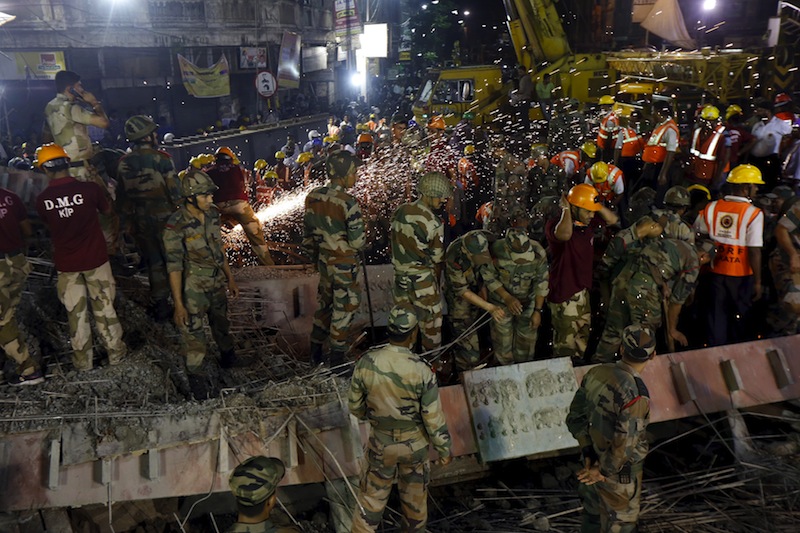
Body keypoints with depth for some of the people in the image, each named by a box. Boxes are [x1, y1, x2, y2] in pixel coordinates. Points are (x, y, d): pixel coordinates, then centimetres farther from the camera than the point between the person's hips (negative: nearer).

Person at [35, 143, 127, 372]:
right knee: (104, 307, 11)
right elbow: (107, 209, 6)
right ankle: (115, 352, 22)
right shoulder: (89, 188, -14)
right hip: (95, 259, -1)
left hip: (66, 264, 1)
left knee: (76, 313, 12)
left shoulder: (42, 199, -10)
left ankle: (83, 360, 21)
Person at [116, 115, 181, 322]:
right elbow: (175, 190, -14)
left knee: (153, 262, 14)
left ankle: (160, 305, 21)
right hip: (164, 217, -4)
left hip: (140, 221, 4)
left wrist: (131, 214, 18)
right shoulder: (162, 159, -14)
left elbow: (122, 195, 6)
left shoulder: (124, 163, -1)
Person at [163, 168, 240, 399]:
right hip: (193, 288, -6)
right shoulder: (176, 226, -25)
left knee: (221, 322, 25)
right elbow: (174, 267, -21)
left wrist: (230, 278, 13)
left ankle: (227, 352, 51)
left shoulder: (212, 214, -6)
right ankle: (196, 376, 23)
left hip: (217, 283, 6)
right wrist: (178, 305, -19)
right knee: (193, 333, 5)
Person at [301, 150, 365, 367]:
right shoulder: (347, 203, -24)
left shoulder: (313, 197, -2)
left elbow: (307, 235, 7)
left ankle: (316, 351, 34)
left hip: (323, 259, 7)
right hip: (344, 264, -7)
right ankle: (337, 360, 19)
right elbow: (357, 242, -22)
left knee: (324, 303, 22)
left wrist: (314, 257, 20)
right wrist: (363, 239, 1)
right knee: (343, 310, 8)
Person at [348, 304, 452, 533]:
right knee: (414, 488, 26)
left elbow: (355, 406, -7)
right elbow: (434, 418, -18)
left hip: (381, 442, 0)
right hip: (414, 442, 0)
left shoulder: (366, 363, -21)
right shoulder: (421, 370, -27)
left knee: (373, 495, 18)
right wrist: (444, 450, -2)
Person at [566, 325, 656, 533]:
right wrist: (603, 471, -14)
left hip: (592, 464, 6)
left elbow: (575, 418, -1)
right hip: (619, 475, -6)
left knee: (592, 516, 26)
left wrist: (589, 455, -1)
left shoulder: (596, 373, -10)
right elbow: (624, 445, -29)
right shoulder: (635, 393, -30)